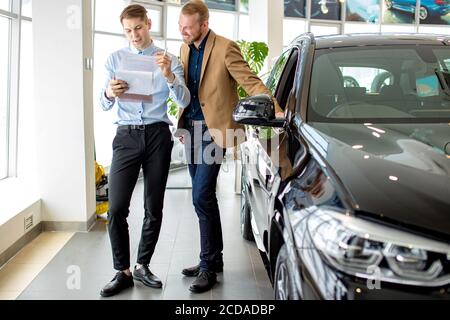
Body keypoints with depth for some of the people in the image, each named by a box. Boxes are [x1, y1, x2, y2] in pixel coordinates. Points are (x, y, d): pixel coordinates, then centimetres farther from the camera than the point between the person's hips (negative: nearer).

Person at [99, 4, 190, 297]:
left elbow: (184, 101, -5)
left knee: (154, 208, 6)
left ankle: (142, 266, 21)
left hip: (158, 135, 0)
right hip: (127, 136, 0)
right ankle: (123, 272, 4)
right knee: (117, 208, -8)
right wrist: (109, 94, -17)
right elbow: (104, 105, 7)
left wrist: (168, 75, -22)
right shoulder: (115, 59, 10)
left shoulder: (169, 60, 6)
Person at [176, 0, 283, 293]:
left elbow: (251, 82, -15)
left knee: (202, 197, -11)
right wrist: (182, 124, 14)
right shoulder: (185, 49, 11)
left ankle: (209, 266, 2)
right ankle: (213, 259, 25)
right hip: (192, 129, 8)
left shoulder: (225, 48, -11)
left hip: (215, 130, -8)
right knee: (205, 197, 13)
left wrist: (276, 111, -27)